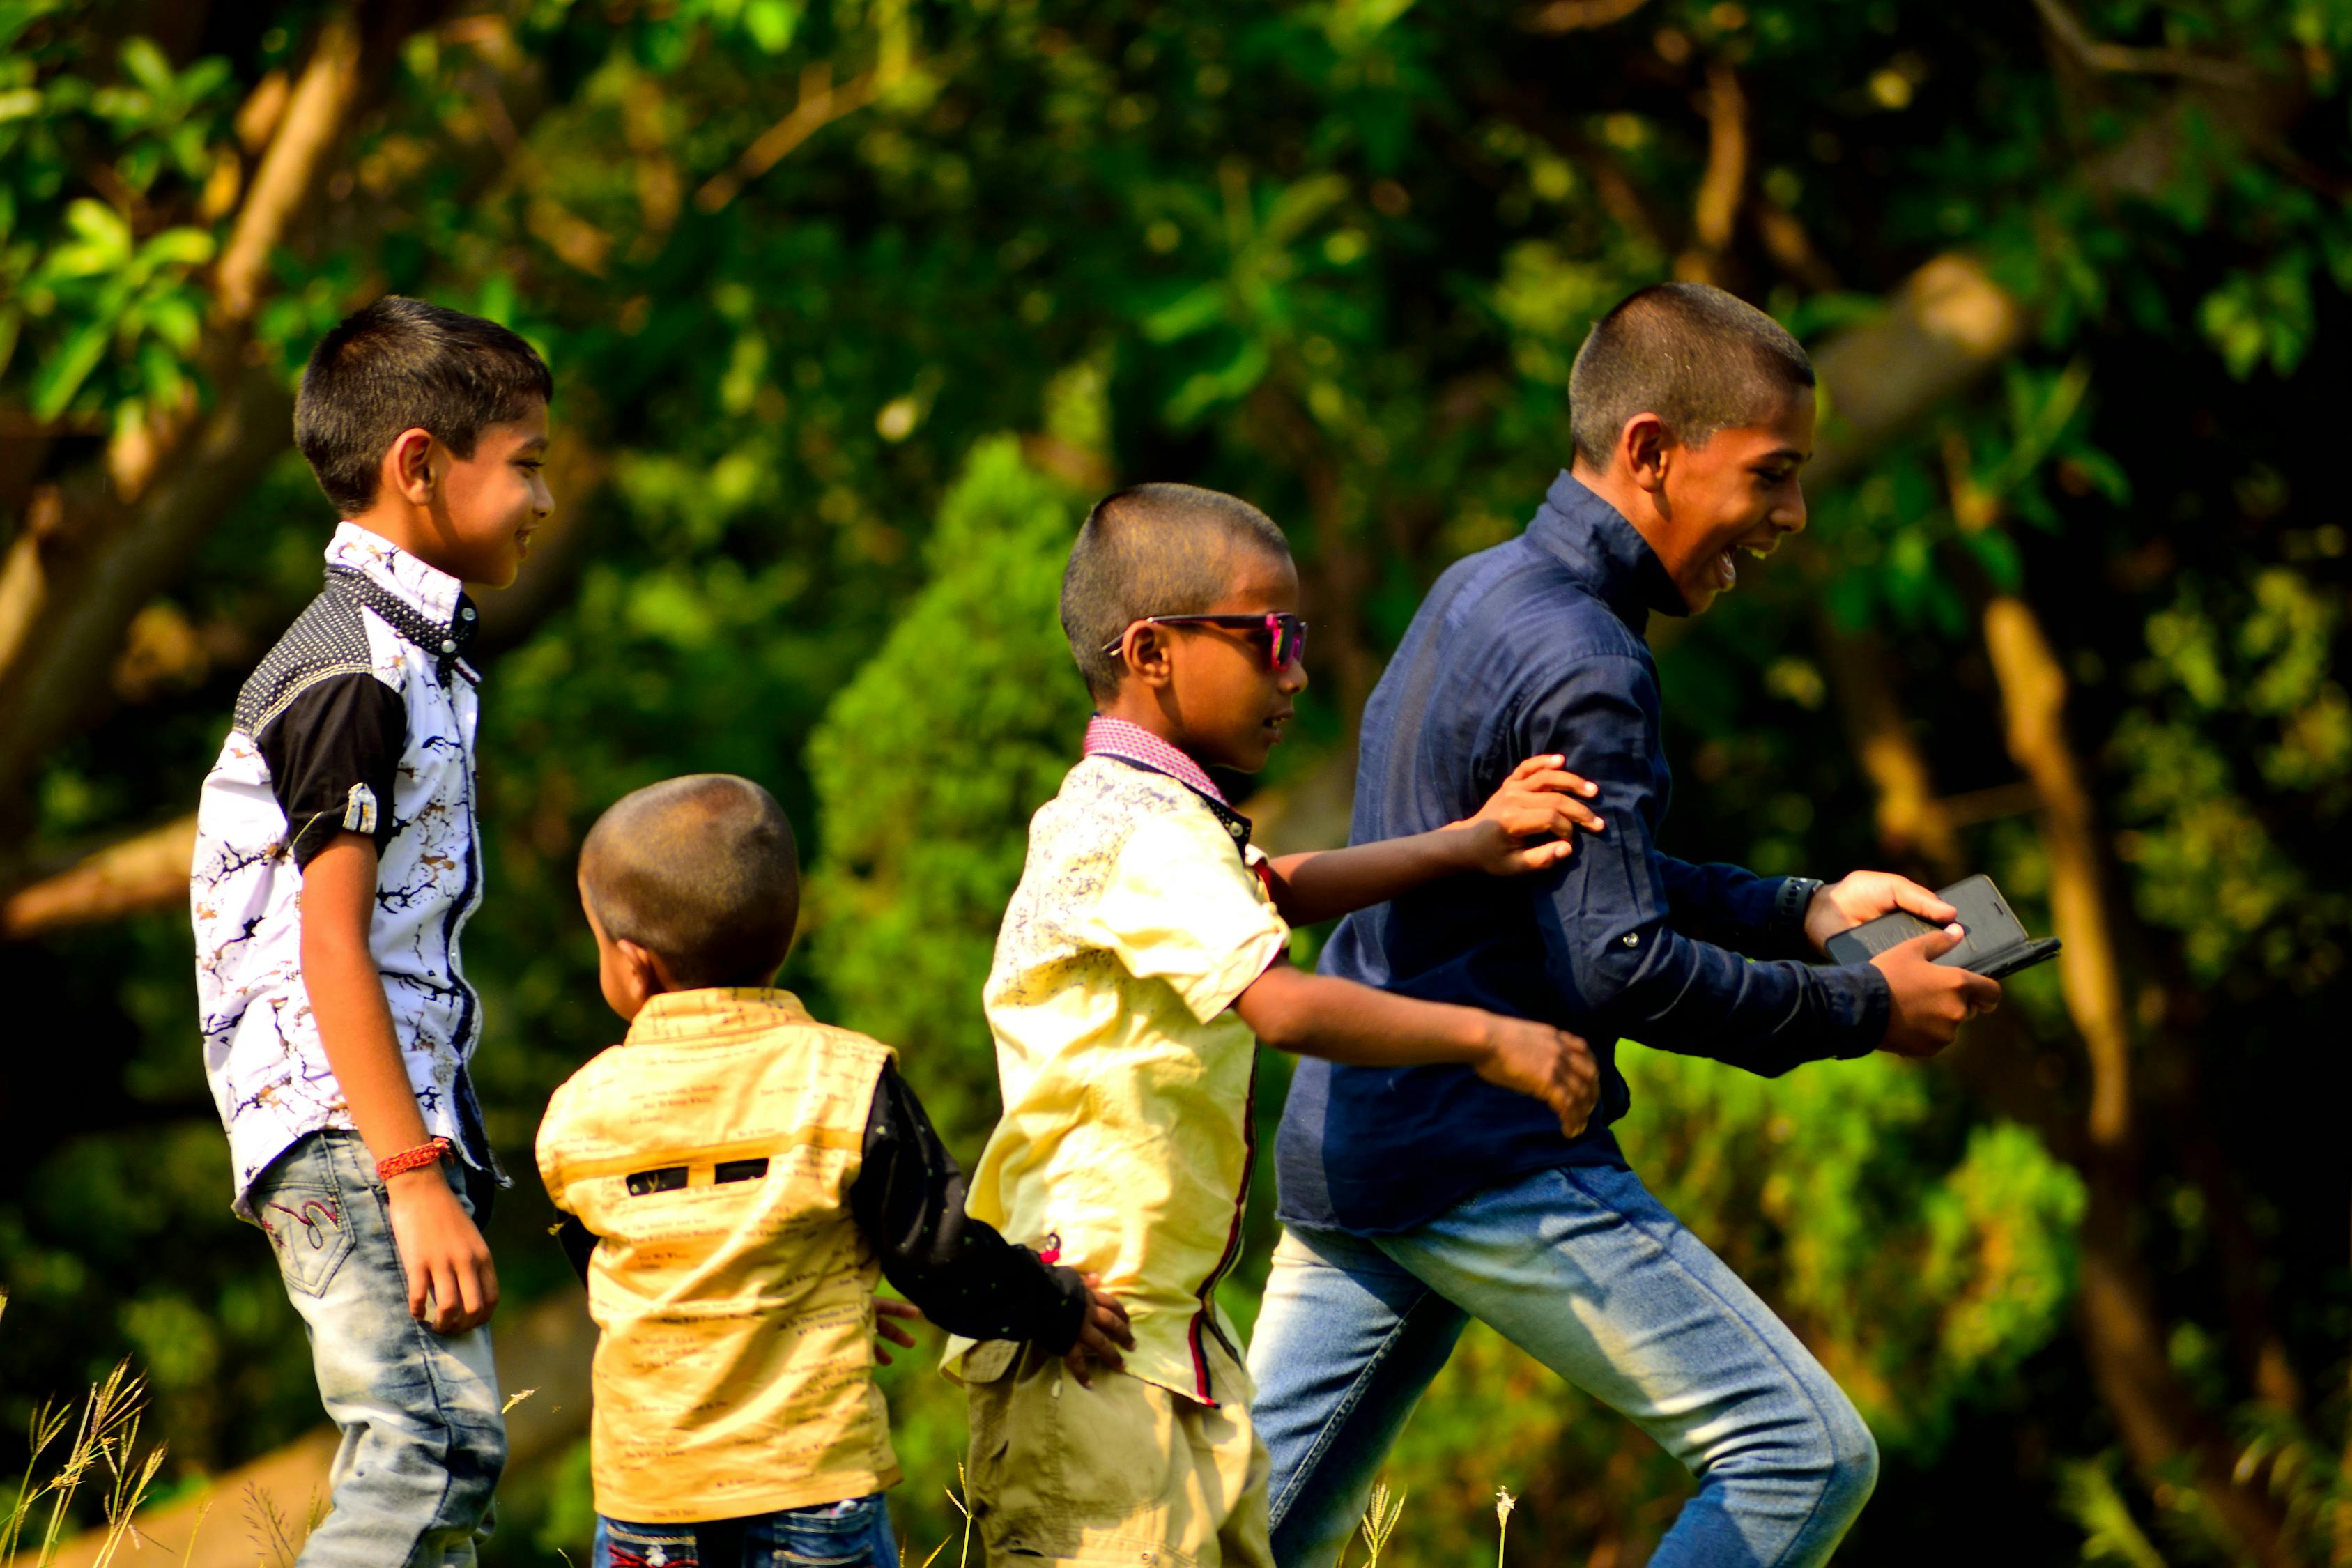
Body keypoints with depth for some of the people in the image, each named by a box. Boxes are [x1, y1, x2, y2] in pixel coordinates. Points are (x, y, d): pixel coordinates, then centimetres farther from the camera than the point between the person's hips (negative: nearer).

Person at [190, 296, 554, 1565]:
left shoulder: (410, 653, 19)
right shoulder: (353, 675, -13)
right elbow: (329, 945, -18)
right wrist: (415, 1176, -21)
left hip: (394, 1119, 10)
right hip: (347, 1127, -10)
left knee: (435, 1457, 6)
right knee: (436, 1449, -19)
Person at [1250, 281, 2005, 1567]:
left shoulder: (1475, 594, 15)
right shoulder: (1580, 665, -16)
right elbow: (1616, 967, -20)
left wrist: (1806, 911, 17)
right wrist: (1862, 1008, -10)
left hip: (1341, 1147, 10)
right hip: (1492, 1162, -10)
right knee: (1805, 1456, -8)